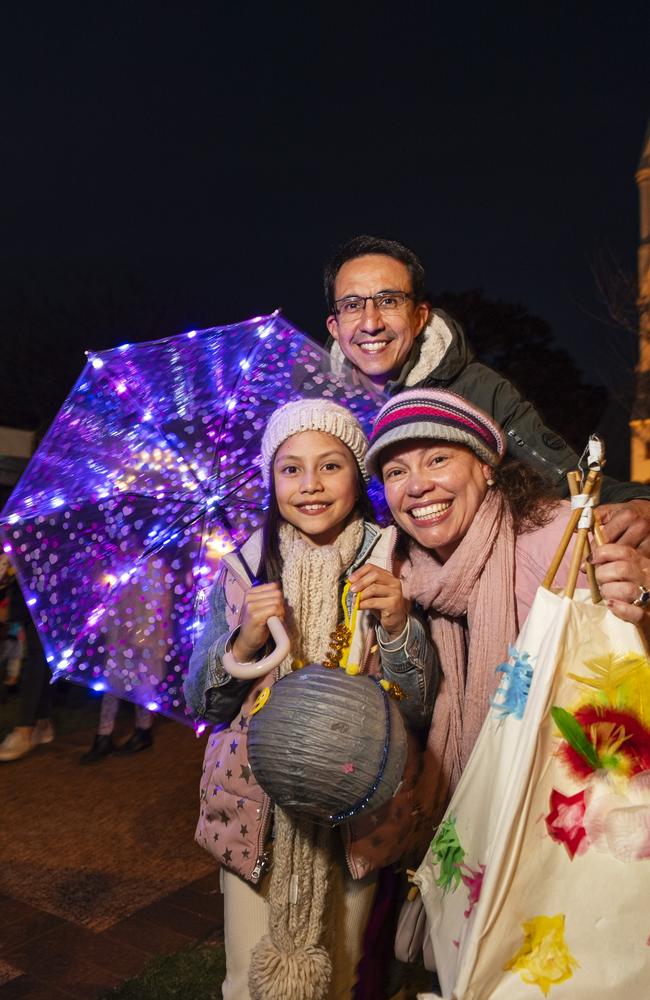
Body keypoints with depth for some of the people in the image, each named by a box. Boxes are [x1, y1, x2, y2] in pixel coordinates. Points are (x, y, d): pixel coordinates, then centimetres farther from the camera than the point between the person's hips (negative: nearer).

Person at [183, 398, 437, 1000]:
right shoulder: (244, 570, -4)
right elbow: (201, 705, -2)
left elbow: (420, 711, -4)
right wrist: (244, 643, -20)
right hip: (254, 811, 0)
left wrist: (398, 627, -22)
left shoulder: (388, 569, -6)